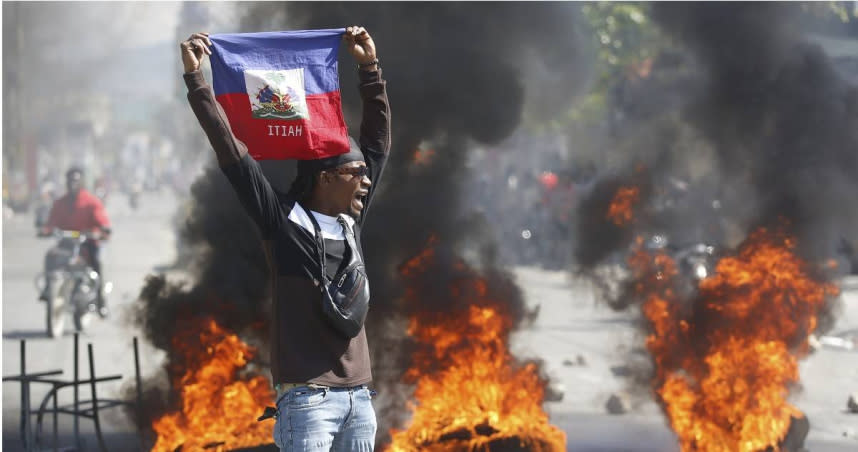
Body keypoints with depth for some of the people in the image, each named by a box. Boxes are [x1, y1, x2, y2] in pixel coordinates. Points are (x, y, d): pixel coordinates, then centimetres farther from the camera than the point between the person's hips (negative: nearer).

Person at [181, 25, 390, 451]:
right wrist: (195, 77, -7)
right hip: (308, 398, -6)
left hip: (358, 396, 6)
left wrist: (370, 68, 19)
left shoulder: (351, 221, 13)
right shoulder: (283, 222, -4)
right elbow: (230, 149, -6)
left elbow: (378, 140, 20)